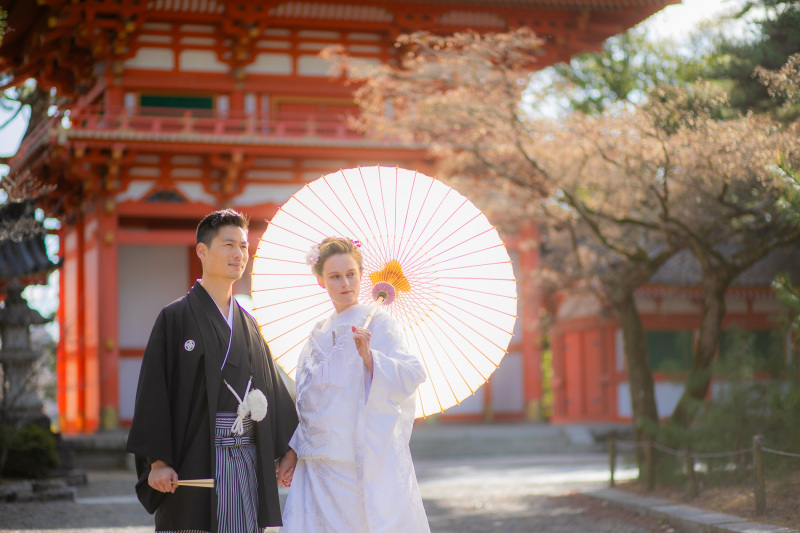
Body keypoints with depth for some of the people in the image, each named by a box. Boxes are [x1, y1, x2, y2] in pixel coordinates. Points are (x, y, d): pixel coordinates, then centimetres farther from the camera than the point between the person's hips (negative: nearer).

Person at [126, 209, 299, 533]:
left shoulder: (247, 324, 15)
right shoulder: (176, 317, -3)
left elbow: (271, 386, 18)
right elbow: (154, 391, -8)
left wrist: (287, 449, 11)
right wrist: (157, 460, -15)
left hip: (248, 461, 6)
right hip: (195, 462, -5)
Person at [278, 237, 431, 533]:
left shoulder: (378, 323, -2)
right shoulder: (319, 333, 15)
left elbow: (411, 376, -12)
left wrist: (367, 355, -25)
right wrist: (293, 452, 14)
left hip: (366, 461, -5)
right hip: (320, 462, 5)